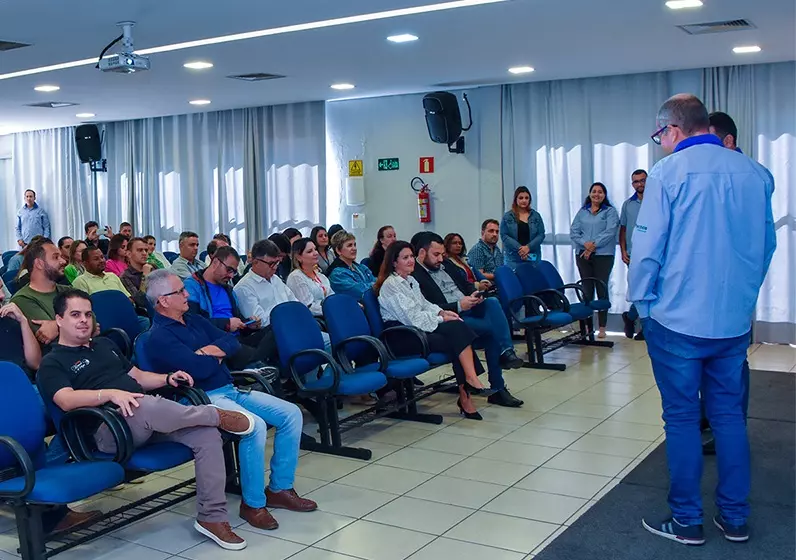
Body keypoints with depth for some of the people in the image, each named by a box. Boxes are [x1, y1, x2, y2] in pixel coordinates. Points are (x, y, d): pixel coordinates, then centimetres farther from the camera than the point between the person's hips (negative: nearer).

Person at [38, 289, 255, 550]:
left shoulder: (104, 344, 27)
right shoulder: (53, 363, 5)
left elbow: (138, 376, 29)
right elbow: (67, 400, -14)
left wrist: (167, 378, 8)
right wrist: (110, 393, -30)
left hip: (147, 421, 7)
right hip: (109, 428, -7)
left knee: (207, 434, -16)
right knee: (146, 406, -40)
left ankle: (211, 517, -13)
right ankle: (217, 415, -14)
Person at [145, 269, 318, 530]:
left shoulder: (193, 320, 16)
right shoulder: (160, 337, -11)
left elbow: (232, 342, 10)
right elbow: (201, 369, -21)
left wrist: (213, 350, -10)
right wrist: (216, 357, 0)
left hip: (231, 389, 9)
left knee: (291, 413, -1)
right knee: (255, 425, -33)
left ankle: (280, 489, 8)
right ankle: (253, 503, -16)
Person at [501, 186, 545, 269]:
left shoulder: (536, 216, 10)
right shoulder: (507, 217, 5)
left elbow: (541, 234, 4)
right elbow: (504, 236, -3)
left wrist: (529, 247, -12)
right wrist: (519, 248, -14)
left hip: (533, 258, 2)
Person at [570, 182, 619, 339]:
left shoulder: (610, 212, 4)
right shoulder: (582, 212, 14)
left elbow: (610, 232, -9)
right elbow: (573, 231, 5)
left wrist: (594, 245, -16)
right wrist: (585, 243, -12)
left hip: (603, 255, -3)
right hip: (583, 254, 3)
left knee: (602, 290, -2)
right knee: (587, 290, 6)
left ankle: (602, 328, 3)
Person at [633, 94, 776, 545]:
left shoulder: (669, 174, -11)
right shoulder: (755, 174, 3)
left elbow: (648, 247, -12)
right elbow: (767, 244, 12)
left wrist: (643, 302, 1)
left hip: (678, 319, -4)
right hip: (736, 320, 5)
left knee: (682, 418, 6)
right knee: (729, 414, 14)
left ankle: (687, 521, 16)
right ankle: (735, 518, 22)